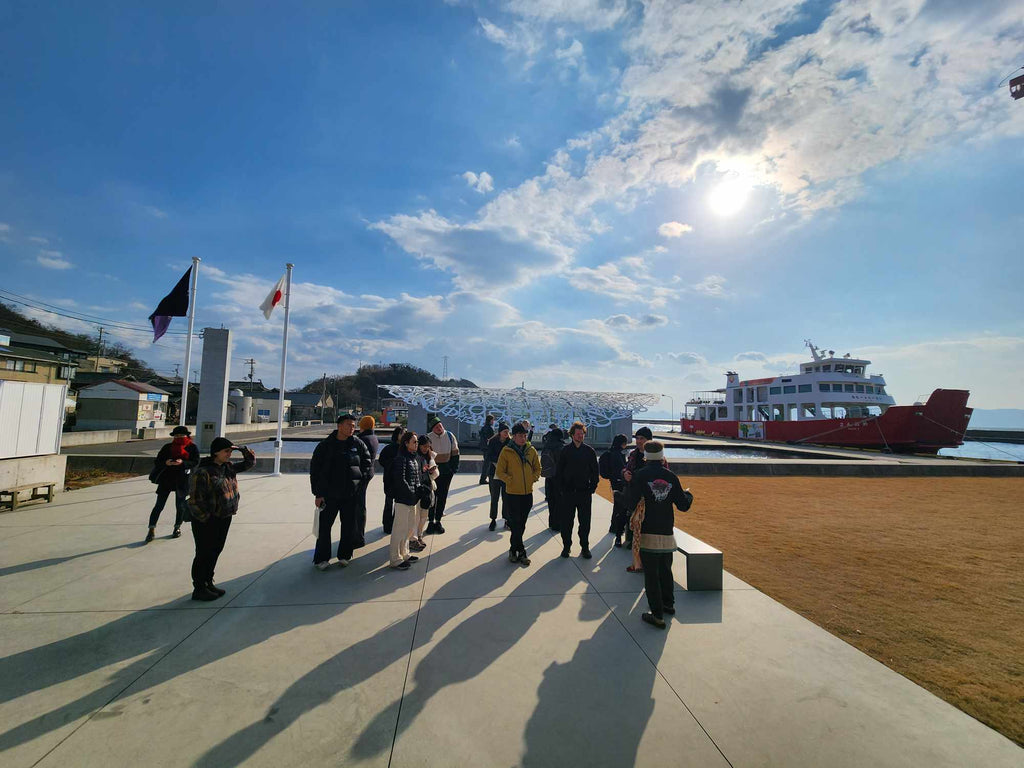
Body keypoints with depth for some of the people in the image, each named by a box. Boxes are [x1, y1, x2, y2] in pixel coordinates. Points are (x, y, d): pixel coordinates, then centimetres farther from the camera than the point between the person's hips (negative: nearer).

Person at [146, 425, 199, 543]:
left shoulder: (193, 447, 1)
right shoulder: (167, 447, 5)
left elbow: (196, 462, -8)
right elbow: (157, 462, 0)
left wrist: (182, 462, -25)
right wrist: (166, 463, -21)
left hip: (182, 480, -1)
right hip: (166, 479, 1)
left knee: (180, 505, 9)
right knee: (159, 505, -1)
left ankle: (177, 527, 27)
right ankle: (152, 529, 7)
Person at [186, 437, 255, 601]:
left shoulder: (229, 467, 5)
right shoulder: (202, 472, -19)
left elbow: (249, 463, 15)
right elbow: (195, 500, -19)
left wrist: (243, 450, -3)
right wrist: (207, 519, -16)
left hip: (224, 518, 8)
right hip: (206, 521, -8)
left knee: (215, 551, 17)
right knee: (204, 553, 3)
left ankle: (208, 582, 31)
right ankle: (199, 589, 17)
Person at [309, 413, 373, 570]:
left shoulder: (358, 444, 1)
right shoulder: (325, 445, -4)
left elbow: (367, 461, 15)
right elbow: (315, 469, -2)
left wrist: (362, 478, 2)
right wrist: (318, 493, -6)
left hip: (351, 494, 2)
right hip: (329, 493, -2)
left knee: (349, 526, 9)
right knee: (324, 526, 4)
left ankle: (344, 556, 25)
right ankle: (321, 558, 18)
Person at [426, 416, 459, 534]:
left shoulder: (449, 436, -1)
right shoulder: (428, 438, -7)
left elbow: (455, 453, 6)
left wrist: (454, 467, 1)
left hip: (446, 471, 2)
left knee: (442, 496, 8)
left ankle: (438, 520, 19)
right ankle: (431, 521, 11)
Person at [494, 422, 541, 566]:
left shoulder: (531, 450, 3)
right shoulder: (506, 451, -7)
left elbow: (537, 468, 15)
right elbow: (499, 472, -5)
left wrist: (533, 478, 0)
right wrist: (511, 480, -13)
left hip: (528, 492, 4)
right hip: (512, 493, -4)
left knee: (521, 524, 13)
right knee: (515, 524, 1)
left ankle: (514, 548, 27)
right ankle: (521, 551, 15)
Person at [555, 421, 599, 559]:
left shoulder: (590, 451, 2)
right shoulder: (565, 451, 1)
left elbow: (595, 471, 5)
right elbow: (559, 471, 4)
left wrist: (592, 488, -2)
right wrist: (562, 488, -2)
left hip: (585, 492, 0)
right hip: (568, 492, 0)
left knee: (585, 522, 7)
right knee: (566, 522, 6)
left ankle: (585, 547, 21)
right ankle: (566, 546, 21)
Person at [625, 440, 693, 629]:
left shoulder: (640, 475, -10)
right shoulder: (671, 477, 0)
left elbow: (633, 501, -17)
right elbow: (683, 505, 3)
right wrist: (688, 494, 24)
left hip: (647, 532, -4)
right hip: (667, 532, 4)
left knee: (651, 573, 4)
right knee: (665, 569, 22)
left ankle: (657, 614, 7)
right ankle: (668, 604, 38)